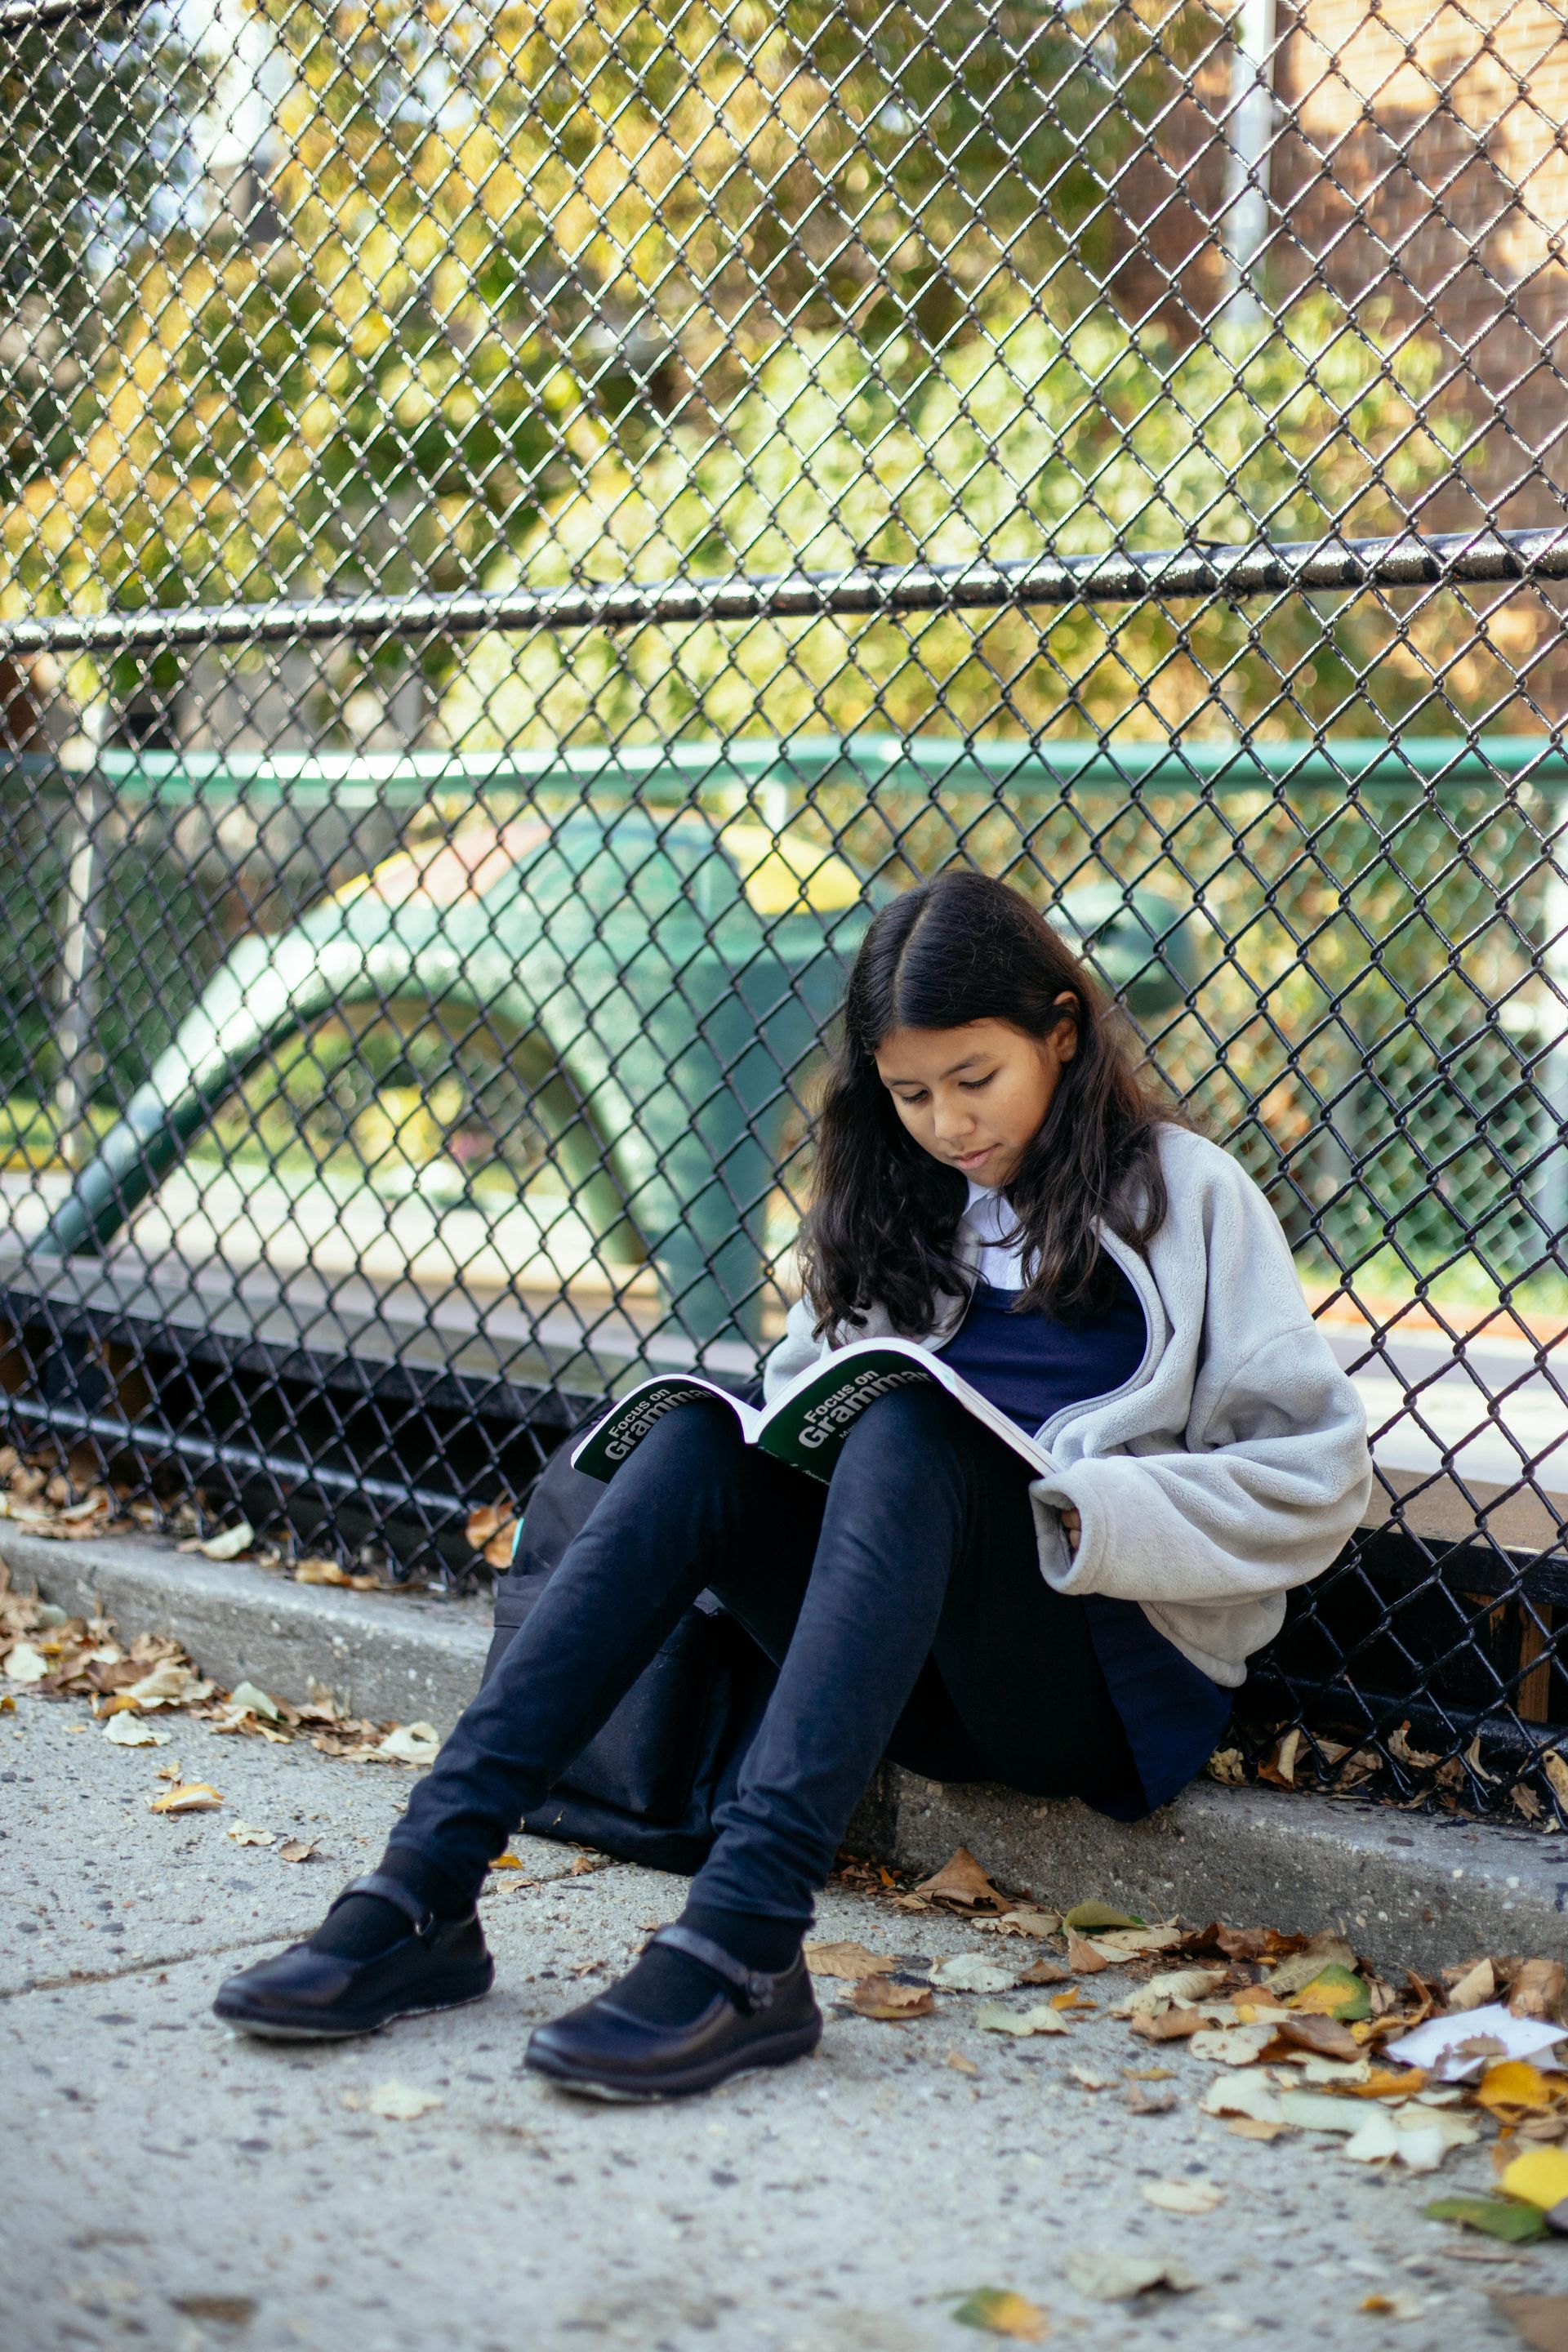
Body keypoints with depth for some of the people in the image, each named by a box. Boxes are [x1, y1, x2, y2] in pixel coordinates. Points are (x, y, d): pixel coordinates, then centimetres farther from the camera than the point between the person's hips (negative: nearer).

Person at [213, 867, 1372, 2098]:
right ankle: (425, 1888, -34)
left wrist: (1081, 1511, -14)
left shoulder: (1185, 1191, 3)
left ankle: (742, 1947, -47)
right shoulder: (897, 1205, 18)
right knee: (699, 1440, -21)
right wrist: (777, 1442, -5)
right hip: (923, 1684, 5)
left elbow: (1319, 1474, -2)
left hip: (1121, 1669, -4)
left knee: (908, 1434, -32)